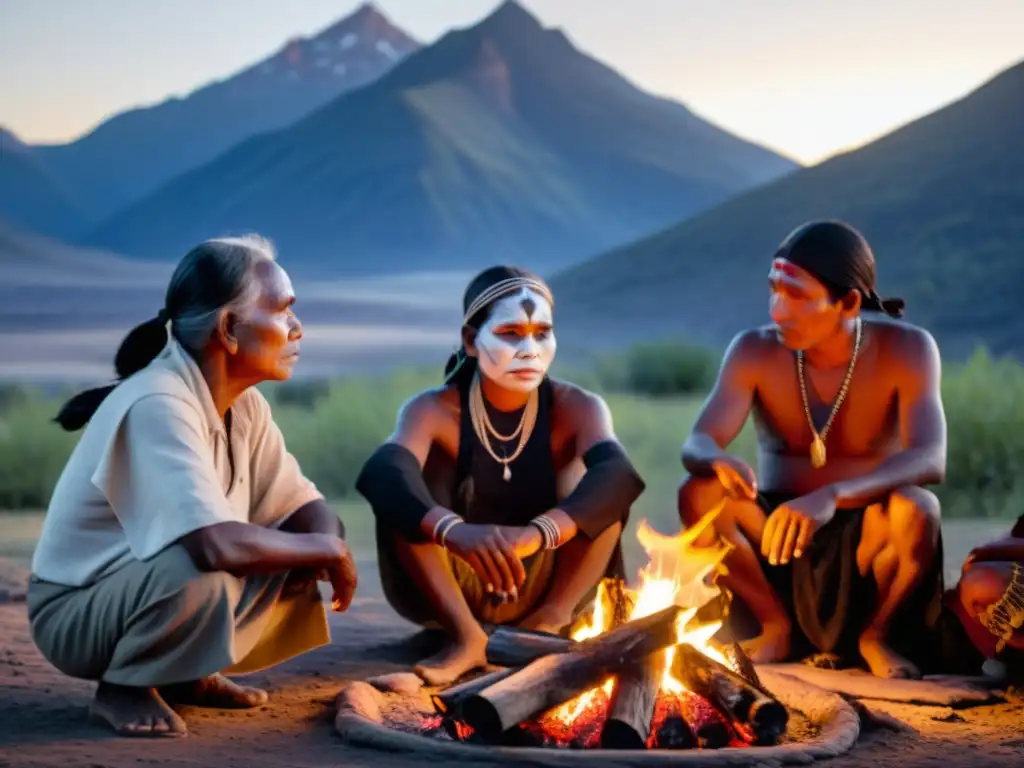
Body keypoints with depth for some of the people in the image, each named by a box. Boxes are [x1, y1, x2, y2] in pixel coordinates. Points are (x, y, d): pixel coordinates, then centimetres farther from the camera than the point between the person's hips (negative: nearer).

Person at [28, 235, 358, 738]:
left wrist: (327, 544, -20)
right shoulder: (158, 405, -28)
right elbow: (218, 545, -39)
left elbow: (306, 506, 4)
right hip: (77, 612, -9)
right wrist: (328, 551, -24)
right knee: (202, 574, -37)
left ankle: (187, 672, 9)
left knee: (312, 538, -2)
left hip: (151, 589, 9)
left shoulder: (244, 405, 0)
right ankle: (123, 687, -9)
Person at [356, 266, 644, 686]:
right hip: (453, 590, 0)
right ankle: (464, 634, -26)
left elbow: (620, 475, -33)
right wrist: (453, 530, -57)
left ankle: (549, 624, -22)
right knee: (400, 487, -25)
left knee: (596, 477, -21)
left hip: (541, 591, 1)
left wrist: (536, 533, -53)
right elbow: (380, 474, -36)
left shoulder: (576, 409, -10)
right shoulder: (434, 411, -13)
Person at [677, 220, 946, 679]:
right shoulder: (755, 351, -11)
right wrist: (719, 461, -47)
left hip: (865, 537, -2)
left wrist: (832, 495, -48)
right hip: (777, 529, 2)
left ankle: (876, 634, -4)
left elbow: (930, 460, -30)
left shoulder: (906, 350, -17)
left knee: (916, 509, -35)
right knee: (698, 493, -26)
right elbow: (696, 446, -19)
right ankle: (777, 628, -2)